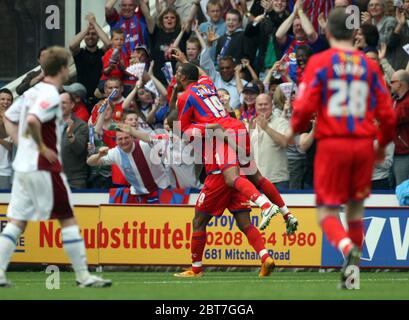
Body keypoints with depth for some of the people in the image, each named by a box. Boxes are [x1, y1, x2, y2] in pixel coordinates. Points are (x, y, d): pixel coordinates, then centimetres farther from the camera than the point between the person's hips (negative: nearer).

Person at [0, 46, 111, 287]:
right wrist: (42, 147, -17)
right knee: (68, 219, -1)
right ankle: (83, 275, 0)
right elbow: (32, 120, -30)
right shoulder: (51, 95, -14)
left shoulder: (33, 92, 13)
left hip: (23, 166, 8)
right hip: (44, 168, -8)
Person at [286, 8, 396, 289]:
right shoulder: (370, 65, 5)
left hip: (332, 144, -3)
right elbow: (387, 113, 5)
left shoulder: (319, 62, -3)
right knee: (356, 208, 19)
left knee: (327, 212, 2)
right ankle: (353, 270, 21)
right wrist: (383, 144, 22)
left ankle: (348, 248, -27)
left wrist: (295, 130, 10)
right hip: (364, 144, 3)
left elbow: (305, 106, -11)